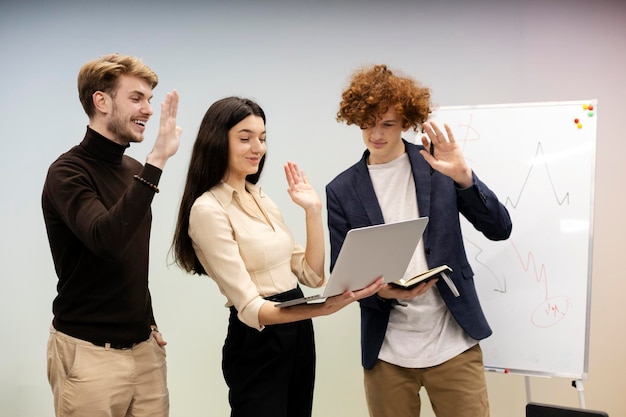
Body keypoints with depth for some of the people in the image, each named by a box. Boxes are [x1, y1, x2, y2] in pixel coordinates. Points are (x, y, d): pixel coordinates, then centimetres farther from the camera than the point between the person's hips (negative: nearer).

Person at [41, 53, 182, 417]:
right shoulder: (69, 172, -13)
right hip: (89, 351, -6)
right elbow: (106, 239, -32)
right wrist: (157, 161, -33)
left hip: (144, 346, 6)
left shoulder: (133, 170, 9)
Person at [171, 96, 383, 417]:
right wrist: (325, 308, -37)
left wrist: (313, 211, -1)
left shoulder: (262, 199, 9)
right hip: (257, 345, -8)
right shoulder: (208, 209, -16)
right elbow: (249, 308, -23)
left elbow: (312, 275, 7)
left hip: (298, 333, 8)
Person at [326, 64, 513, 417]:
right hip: (387, 353, 1)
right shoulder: (342, 190, 1)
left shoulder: (439, 164, 0)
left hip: (453, 344, 0)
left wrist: (464, 178, -18)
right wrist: (382, 291, -19)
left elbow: (500, 229, -3)